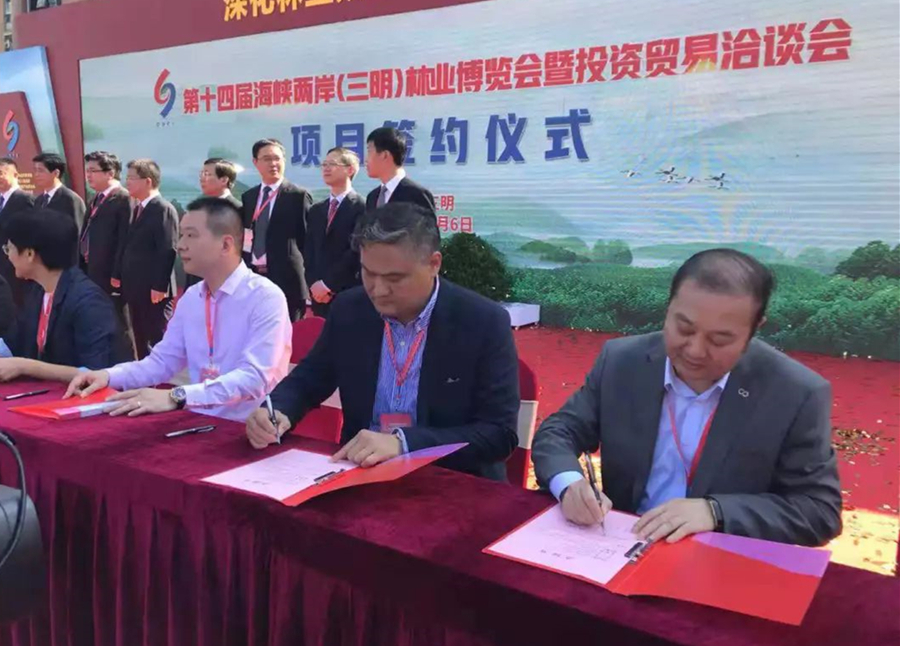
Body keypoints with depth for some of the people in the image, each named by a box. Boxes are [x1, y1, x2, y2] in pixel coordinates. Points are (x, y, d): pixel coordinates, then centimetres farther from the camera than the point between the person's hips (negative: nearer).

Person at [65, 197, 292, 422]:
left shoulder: (266, 297, -13)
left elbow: (255, 378, -23)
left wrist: (176, 397, -30)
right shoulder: (191, 298, 10)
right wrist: (109, 375, 0)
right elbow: (163, 361, 17)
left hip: (249, 429, -7)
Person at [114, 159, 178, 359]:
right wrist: (118, 274, 15)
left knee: (159, 341, 0)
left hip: (154, 290, -9)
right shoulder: (137, 209, 16)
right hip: (135, 288, 9)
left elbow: (168, 251, -18)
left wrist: (159, 286, -20)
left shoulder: (164, 210, -13)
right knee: (141, 341, 14)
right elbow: (128, 245, 19)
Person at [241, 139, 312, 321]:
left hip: (286, 279, -5)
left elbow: (307, 238, -4)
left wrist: (306, 278, -9)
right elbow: (243, 235, 20)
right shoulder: (247, 197, 16)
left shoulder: (298, 196, -2)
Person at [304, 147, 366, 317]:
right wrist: (313, 284, -3)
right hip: (319, 294, 6)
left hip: (349, 294, -6)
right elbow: (309, 251, 13)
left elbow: (357, 250, -13)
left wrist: (328, 283, -12)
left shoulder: (362, 207, -4)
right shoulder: (316, 210, 18)